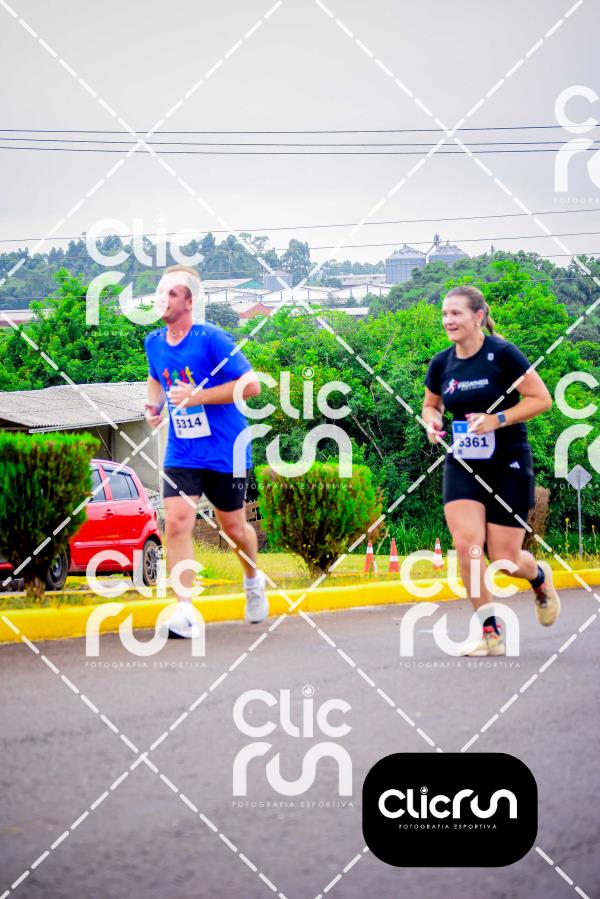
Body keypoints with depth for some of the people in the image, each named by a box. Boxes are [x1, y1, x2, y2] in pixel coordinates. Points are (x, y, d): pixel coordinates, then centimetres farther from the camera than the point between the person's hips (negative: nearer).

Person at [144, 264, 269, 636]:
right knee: (177, 522, -15)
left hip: (225, 452, -4)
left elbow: (251, 385, -19)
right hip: (181, 454, 4)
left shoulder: (212, 339, -16)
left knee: (233, 527, 12)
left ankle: (254, 581, 44)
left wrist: (197, 396, -22)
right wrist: (154, 405, 4)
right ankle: (185, 612, -16)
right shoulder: (154, 342, 3)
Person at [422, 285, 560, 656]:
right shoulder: (441, 364, 2)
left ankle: (540, 577, 36)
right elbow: (430, 404, 20)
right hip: (463, 466, 4)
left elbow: (542, 399, -10)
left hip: (509, 465, -4)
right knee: (467, 545, -16)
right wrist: (431, 420, -3)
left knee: (505, 558, -3)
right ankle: (491, 634, -3)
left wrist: (497, 420, -20)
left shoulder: (502, 354, -12)